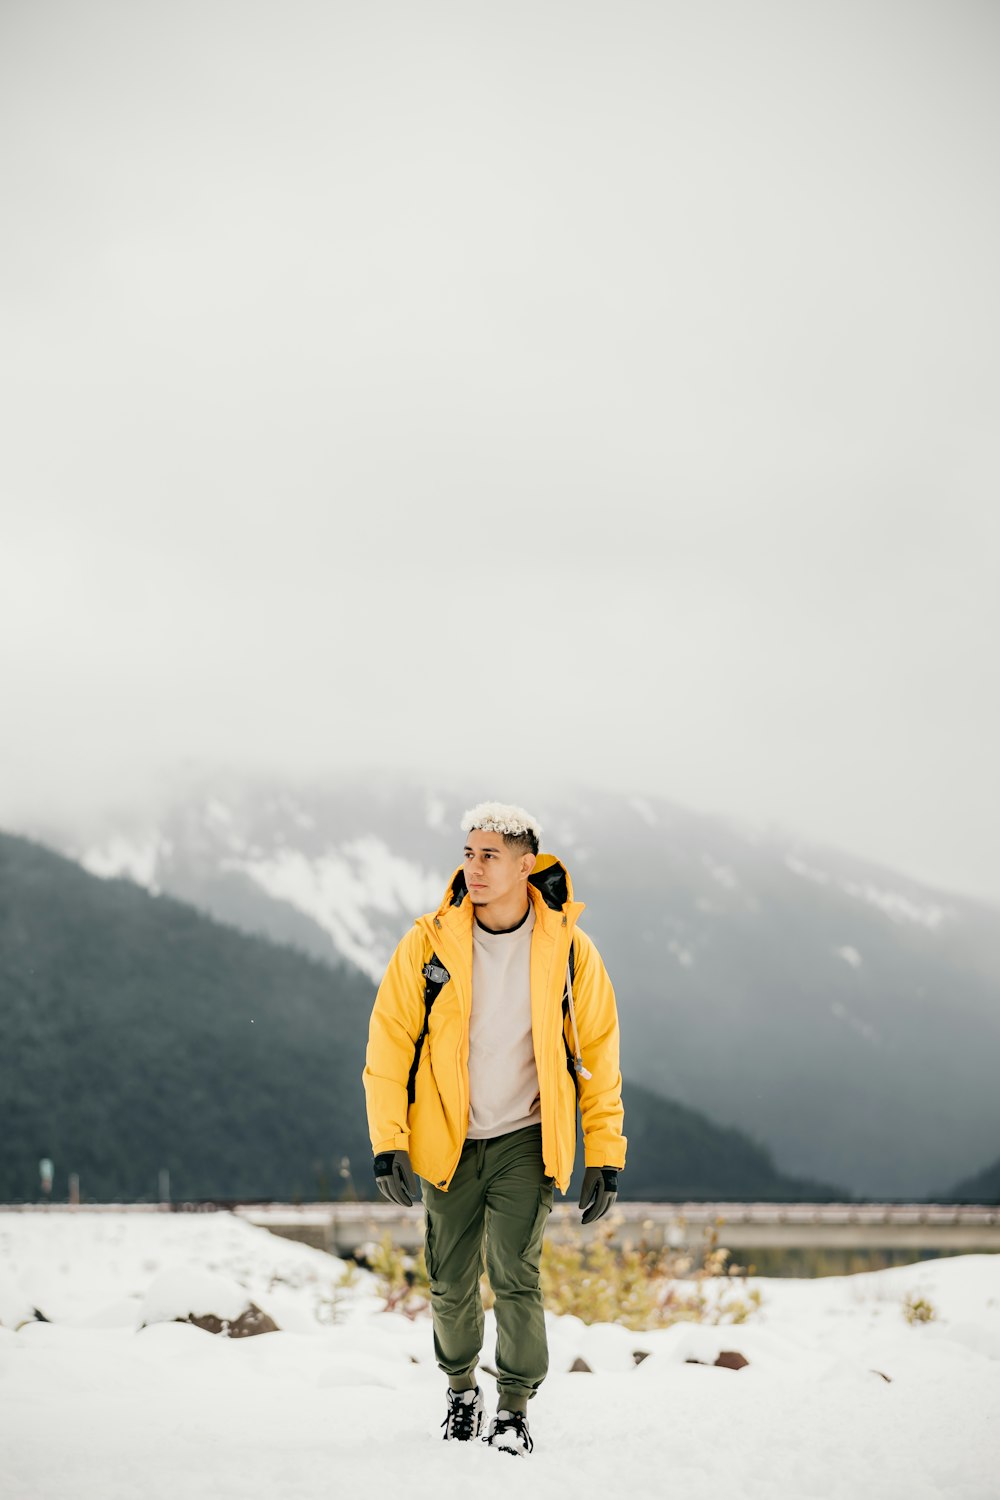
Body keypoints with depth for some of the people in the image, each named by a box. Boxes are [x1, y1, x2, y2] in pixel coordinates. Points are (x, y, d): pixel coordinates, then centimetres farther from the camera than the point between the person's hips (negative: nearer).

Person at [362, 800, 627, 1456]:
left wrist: (605, 1156, -4)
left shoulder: (568, 950, -8)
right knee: (452, 1286, 8)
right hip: (447, 1143, 1)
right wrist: (389, 1140, -12)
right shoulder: (428, 945, -8)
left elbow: (597, 1053, 0)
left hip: (525, 1140, -1)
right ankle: (462, 1386, 35)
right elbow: (389, 1044, -4)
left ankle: (516, 1409, 3)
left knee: (516, 1277, -14)